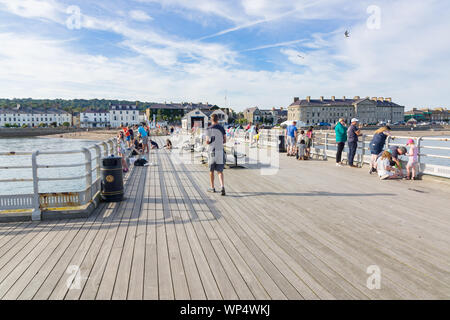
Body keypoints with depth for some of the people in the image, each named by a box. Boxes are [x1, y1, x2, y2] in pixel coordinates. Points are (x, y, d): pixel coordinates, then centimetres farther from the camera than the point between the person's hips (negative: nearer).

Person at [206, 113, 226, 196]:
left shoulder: (208, 129, -4)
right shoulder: (222, 128, 3)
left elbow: (207, 142, -7)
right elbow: (225, 141, 5)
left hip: (211, 151, -1)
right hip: (220, 151, 1)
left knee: (211, 170, 12)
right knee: (220, 171, 4)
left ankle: (212, 188, 20)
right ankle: (222, 186, -16)